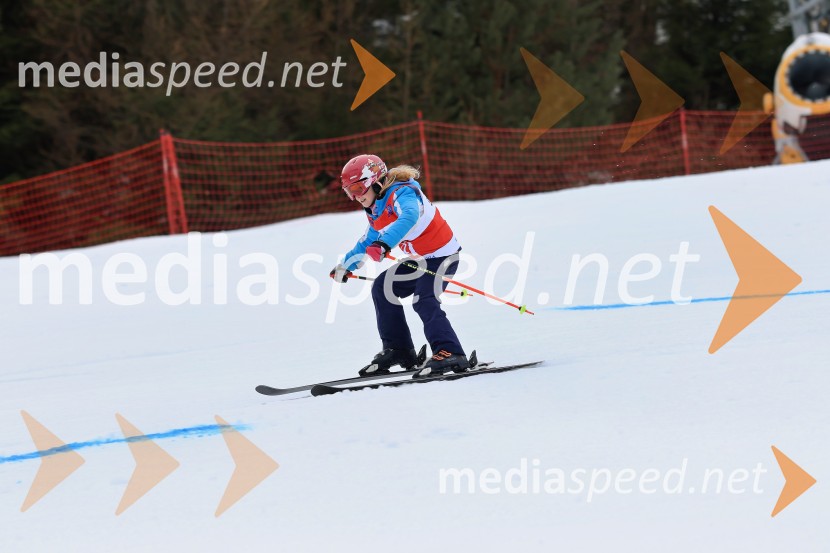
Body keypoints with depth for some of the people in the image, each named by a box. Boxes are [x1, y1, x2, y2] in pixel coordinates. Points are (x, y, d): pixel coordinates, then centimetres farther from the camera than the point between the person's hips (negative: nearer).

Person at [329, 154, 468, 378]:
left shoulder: (402, 193, -23)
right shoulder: (375, 210, 8)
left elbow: (408, 218, -46)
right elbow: (368, 241, 27)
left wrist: (383, 245, -59)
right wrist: (346, 265, 32)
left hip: (442, 254, -10)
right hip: (421, 259, 10)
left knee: (424, 301, -27)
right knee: (383, 288, 10)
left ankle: (449, 354, -33)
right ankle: (397, 350, 13)